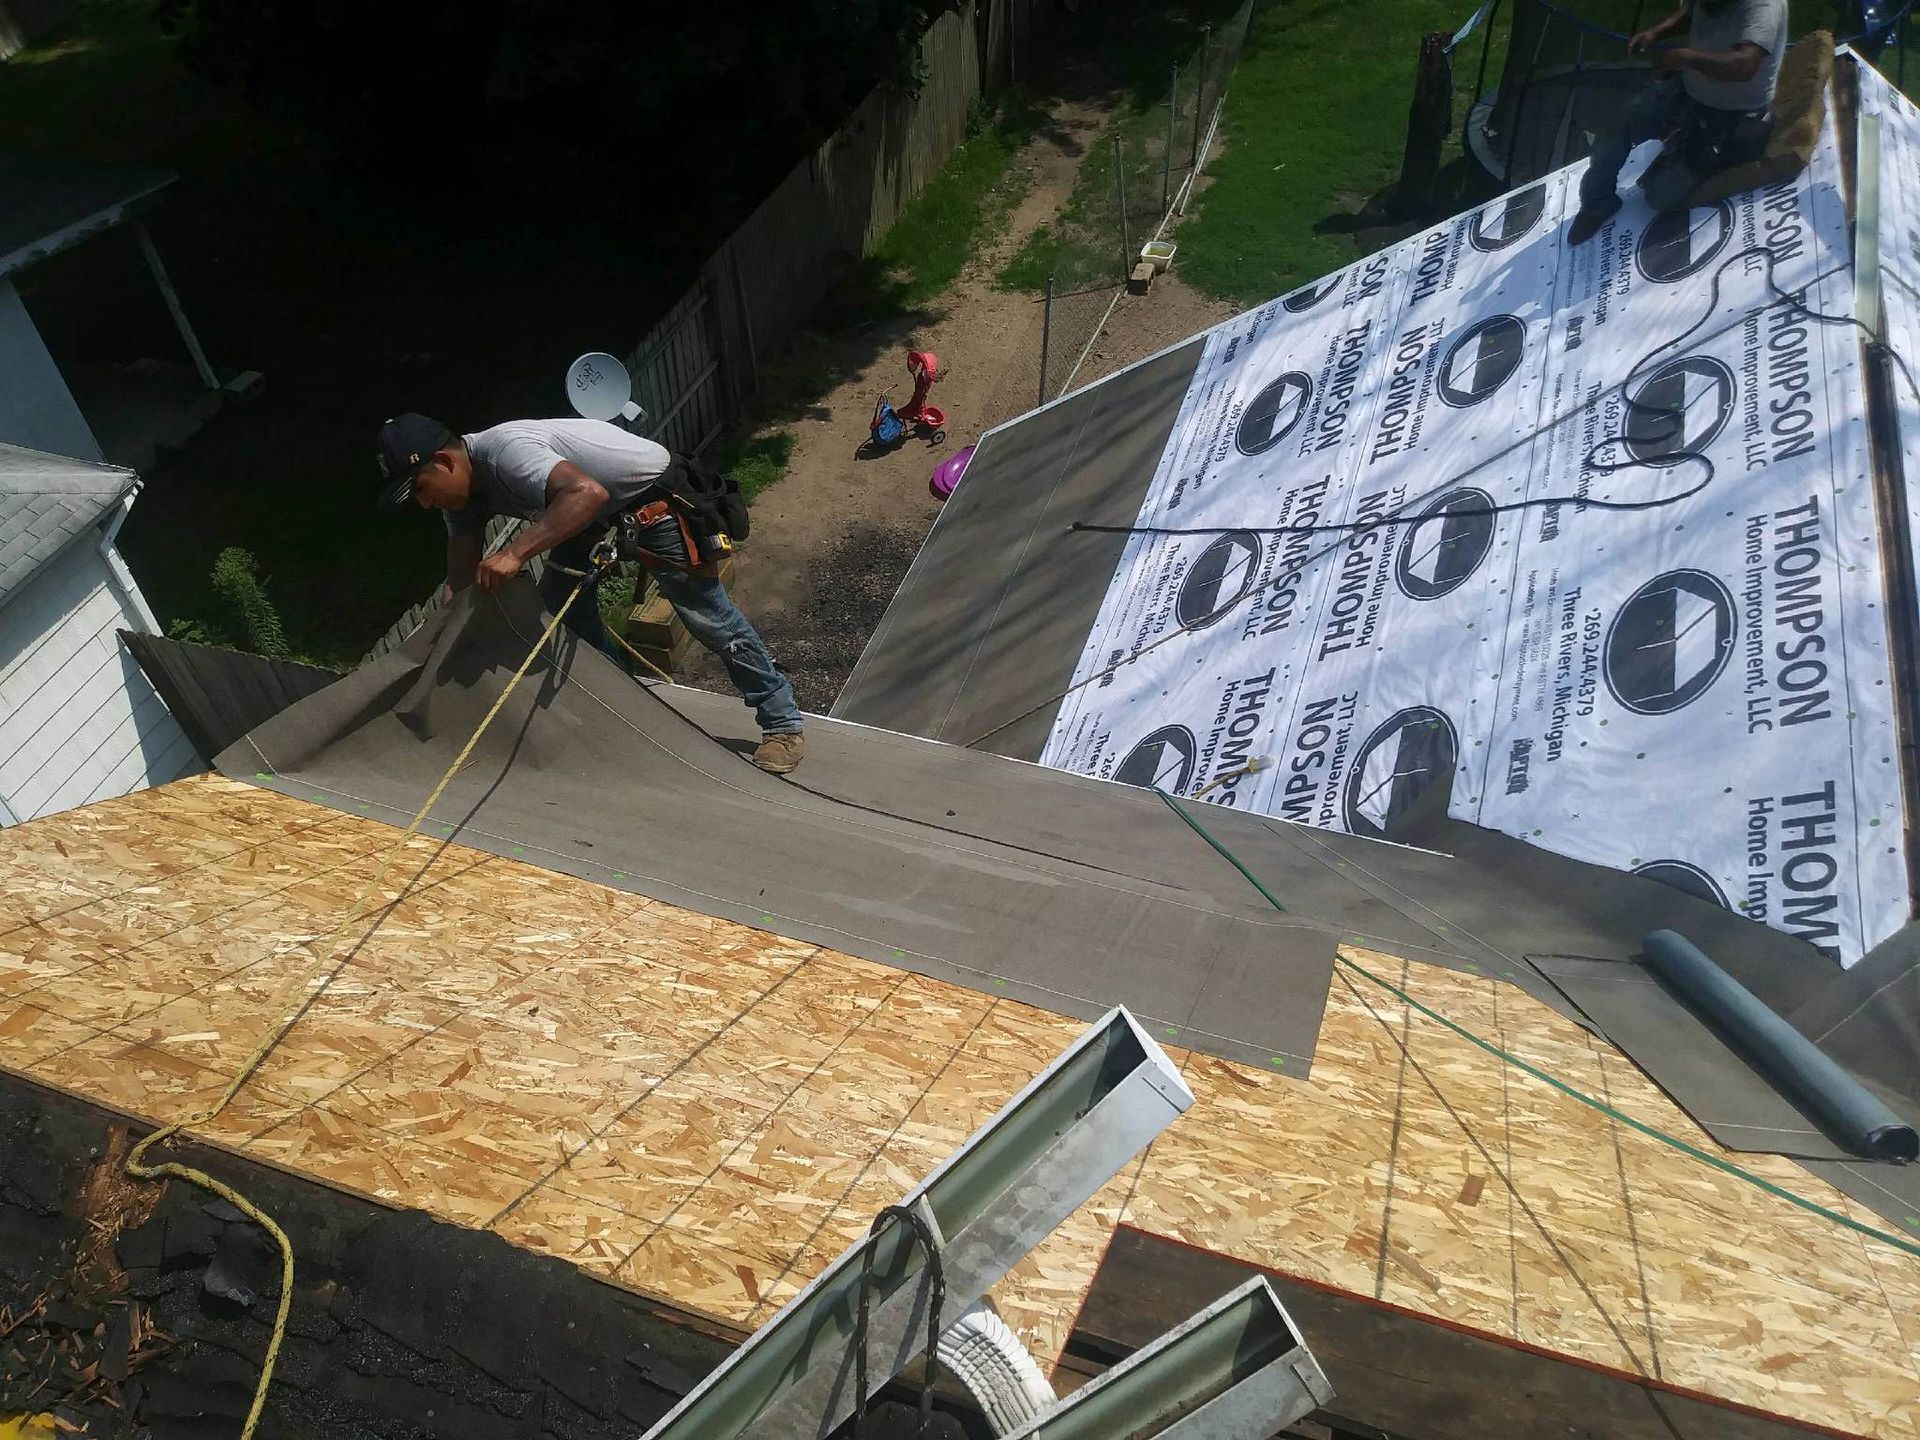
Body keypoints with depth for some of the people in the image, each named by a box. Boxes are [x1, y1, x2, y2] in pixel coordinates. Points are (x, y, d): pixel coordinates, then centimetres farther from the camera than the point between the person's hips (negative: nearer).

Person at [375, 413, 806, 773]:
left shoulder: (503, 452, -33)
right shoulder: (464, 488, -3)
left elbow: (587, 493, -49)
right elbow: (462, 583, 1)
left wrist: (515, 552, -52)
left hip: (653, 493, -9)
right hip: (601, 512, 10)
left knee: (708, 617, -9)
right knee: (560, 601, 6)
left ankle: (783, 724, 1)